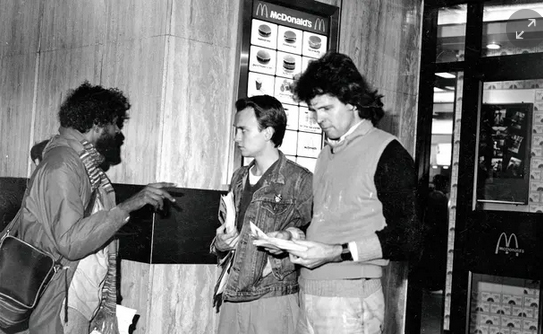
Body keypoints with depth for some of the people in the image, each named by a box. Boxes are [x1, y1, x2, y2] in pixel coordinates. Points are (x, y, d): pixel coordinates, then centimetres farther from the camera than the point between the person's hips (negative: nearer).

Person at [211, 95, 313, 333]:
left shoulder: (299, 180, -6)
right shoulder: (239, 178, 15)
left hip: (274, 298, -6)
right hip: (232, 297, 6)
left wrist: (290, 237, -23)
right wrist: (220, 244, 3)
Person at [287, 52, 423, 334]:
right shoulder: (327, 155, 18)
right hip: (308, 295, 7)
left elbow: (407, 239, -11)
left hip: (350, 299, -6)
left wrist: (338, 253, -19)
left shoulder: (387, 153, -6)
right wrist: (295, 236, 4)